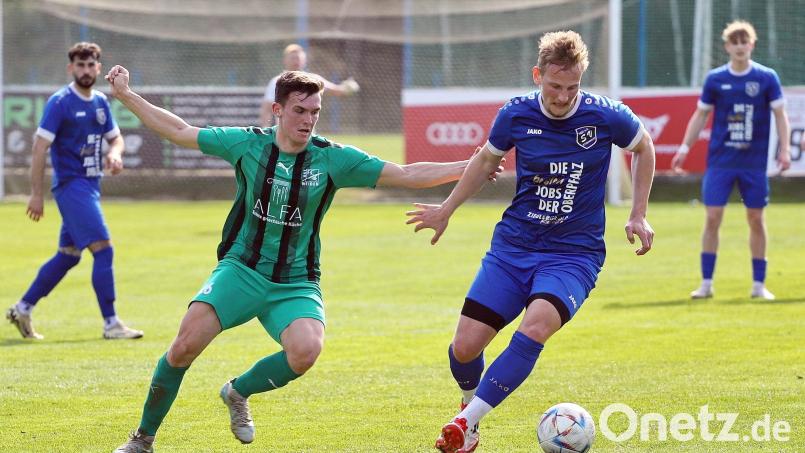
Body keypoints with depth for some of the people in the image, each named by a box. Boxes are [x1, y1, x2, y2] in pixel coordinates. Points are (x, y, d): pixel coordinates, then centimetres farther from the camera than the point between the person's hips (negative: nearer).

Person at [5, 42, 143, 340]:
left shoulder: (100, 102, 12)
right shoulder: (60, 103, -10)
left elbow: (115, 137, 23)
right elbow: (40, 147, -13)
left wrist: (114, 154, -2)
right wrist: (37, 194, -16)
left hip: (91, 187, 8)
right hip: (71, 185, -8)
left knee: (68, 256, 13)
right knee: (103, 249, -15)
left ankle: (22, 310, 25)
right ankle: (111, 324, -12)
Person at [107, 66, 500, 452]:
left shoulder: (332, 159, -2)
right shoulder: (247, 144, -1)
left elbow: (408, 175, -3)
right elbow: (179, 132, 9)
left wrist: (466, 167, -12)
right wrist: (126, 95, 7)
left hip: (295, 283, 0)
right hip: (241, 270, 0)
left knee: (307, 349, -30)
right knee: (187, 343, -22)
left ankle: (238, 392, 2)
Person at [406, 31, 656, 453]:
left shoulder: (606, 117, -10)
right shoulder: (516, 115, -5)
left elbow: (643, 148, 12)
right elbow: (487, 158, 17)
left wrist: (638, 214, 8)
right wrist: (446, 209, 25)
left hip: (574, 254, -2)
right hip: (513, 246, 2)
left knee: (536, 328, -31)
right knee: (465, 346, -7)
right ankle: (469, 403, 29)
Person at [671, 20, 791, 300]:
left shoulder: (767, 78, -1)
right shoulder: (715, 79, 2)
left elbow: (780, 114, 1)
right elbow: (701, 115, 11)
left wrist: (784, 149, -9)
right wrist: (685, 148, 5)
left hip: (755, 163, 0)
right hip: (720, 160, 1)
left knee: (756, 220, 3)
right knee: (712, 218, -5)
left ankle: (759, 284, 12)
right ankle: (706, 283, 2)